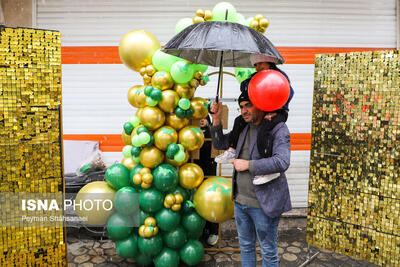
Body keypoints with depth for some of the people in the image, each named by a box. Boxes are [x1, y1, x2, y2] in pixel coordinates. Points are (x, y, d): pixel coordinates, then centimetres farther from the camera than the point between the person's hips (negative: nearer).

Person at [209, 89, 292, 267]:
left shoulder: (278, 129, -13)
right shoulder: (243, 129, 8)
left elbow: (282, 162, -27)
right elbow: (219, 144, 18)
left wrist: (248, 165, -19)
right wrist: (216, 119, 3)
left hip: (263, 203, -6)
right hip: (240, 200, 6)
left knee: (268, 252, 12)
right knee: (246, 247, 22)